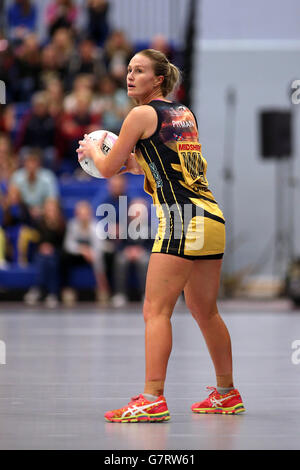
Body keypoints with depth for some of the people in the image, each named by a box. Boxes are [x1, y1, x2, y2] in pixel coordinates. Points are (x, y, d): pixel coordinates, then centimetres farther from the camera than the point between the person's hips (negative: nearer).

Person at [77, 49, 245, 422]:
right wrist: (138, 164, 30)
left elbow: (107, 168, 4)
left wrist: (92, 149, 23)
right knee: (205, 312, 18)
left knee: (156, 311, -10)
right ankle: (227, 394, 25)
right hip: (212, 218, 8)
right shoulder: (186, 113, 17)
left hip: (182, 218, -8)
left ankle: (153, 399, -17)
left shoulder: (142, 115, -4)